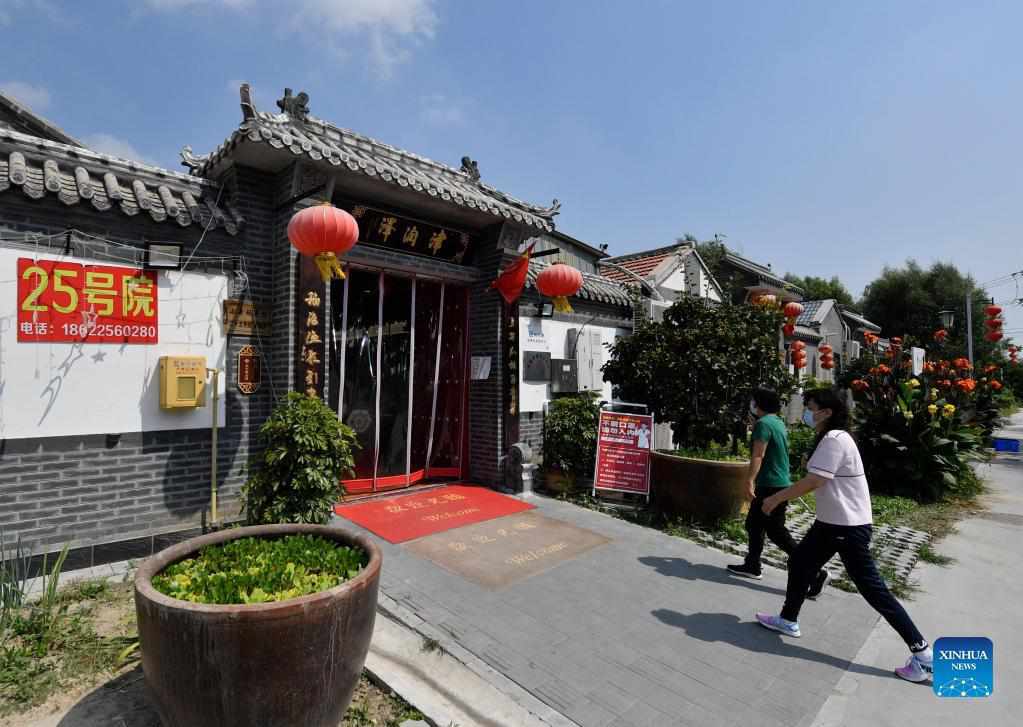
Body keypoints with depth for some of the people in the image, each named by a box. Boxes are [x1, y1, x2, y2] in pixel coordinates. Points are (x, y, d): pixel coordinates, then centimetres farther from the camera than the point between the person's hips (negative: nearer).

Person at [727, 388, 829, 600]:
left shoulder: (763, 423, -16)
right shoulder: (778, 423, 13)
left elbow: (758, 455, -25)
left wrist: (750, 481, -29)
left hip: (771, 486, -10)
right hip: (779, 482, 10)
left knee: (776, 532, -5)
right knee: (754, 524, 16)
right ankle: (752, 566, 24)